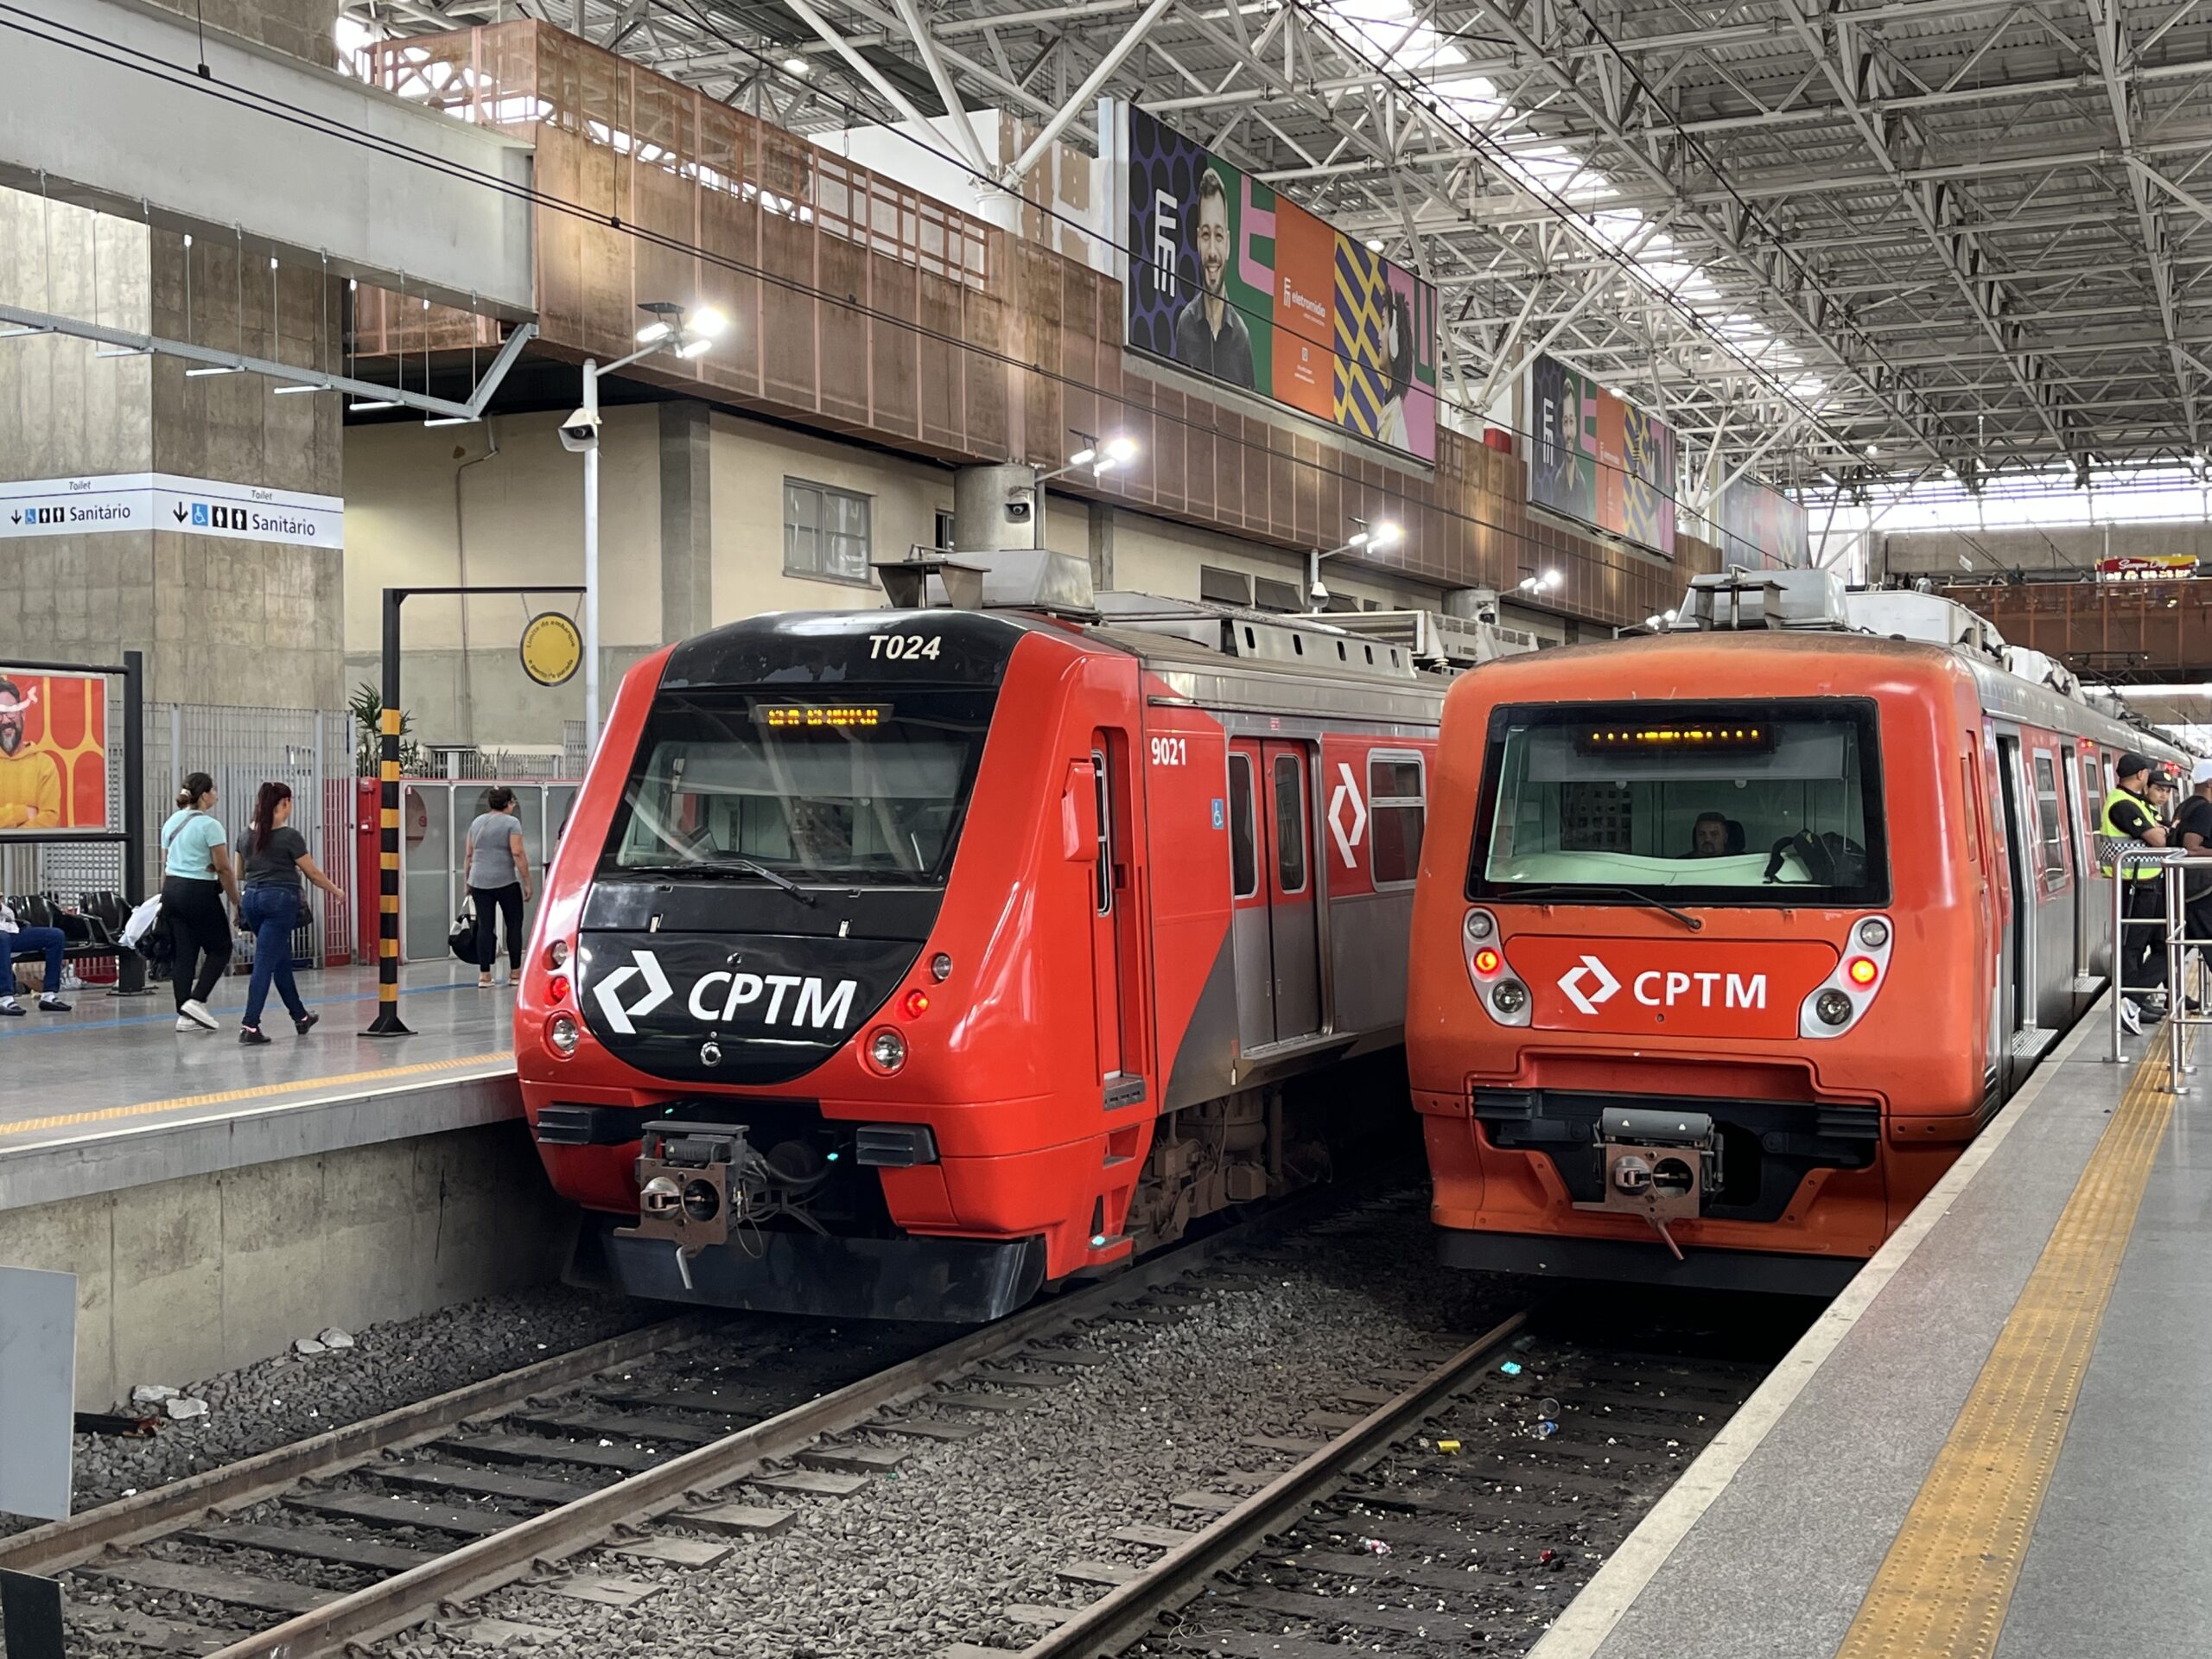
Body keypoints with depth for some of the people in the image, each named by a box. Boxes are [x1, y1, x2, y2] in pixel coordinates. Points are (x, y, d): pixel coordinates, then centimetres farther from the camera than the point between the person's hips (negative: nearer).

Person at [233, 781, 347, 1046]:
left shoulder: (246, 834, 7)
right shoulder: (289, 836, -10)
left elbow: (240, 874, 17)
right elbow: (313, 873, -3)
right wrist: (336, 890, 13)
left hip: (253, 898, 7)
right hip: (280, 900, -7)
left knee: (281, 960, 19)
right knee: (265, 963, -8)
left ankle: (300, 1017, 32)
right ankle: (249, 1026, -13)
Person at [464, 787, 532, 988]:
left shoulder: (477, 822, 12)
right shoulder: (511, 822, -5)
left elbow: (469, 855, 14)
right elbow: (518, 854, -13)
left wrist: (467, 881, 20)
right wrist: (527, 883, -10)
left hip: (479, 882, 5)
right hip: (506, 882, -5)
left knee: (484, 927, 4)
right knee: (514, 926, 6)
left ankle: (484, 974, 1)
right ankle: (515, 972, 8)